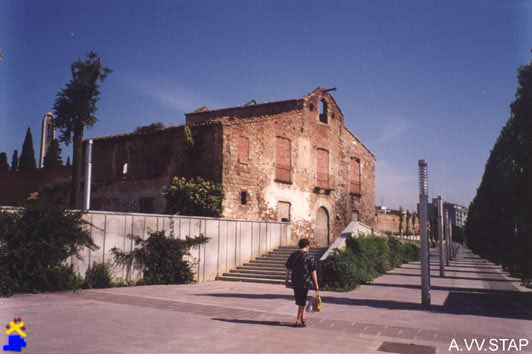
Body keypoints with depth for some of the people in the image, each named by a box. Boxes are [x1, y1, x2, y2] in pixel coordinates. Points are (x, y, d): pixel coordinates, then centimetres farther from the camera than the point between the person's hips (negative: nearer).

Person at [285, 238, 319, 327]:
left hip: (295, 282, 5)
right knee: (302, 301, 3)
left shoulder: (293, 255, 6)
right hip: (305, 282, -4)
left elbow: (288, 268, 9)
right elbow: (313, 271, -10)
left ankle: (302, 317, 28)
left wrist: (286, 280, 19)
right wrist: (316, 284, -5)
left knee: (299, 300, 18)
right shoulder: (310, 256, -8)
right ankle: (298, 321, 4)